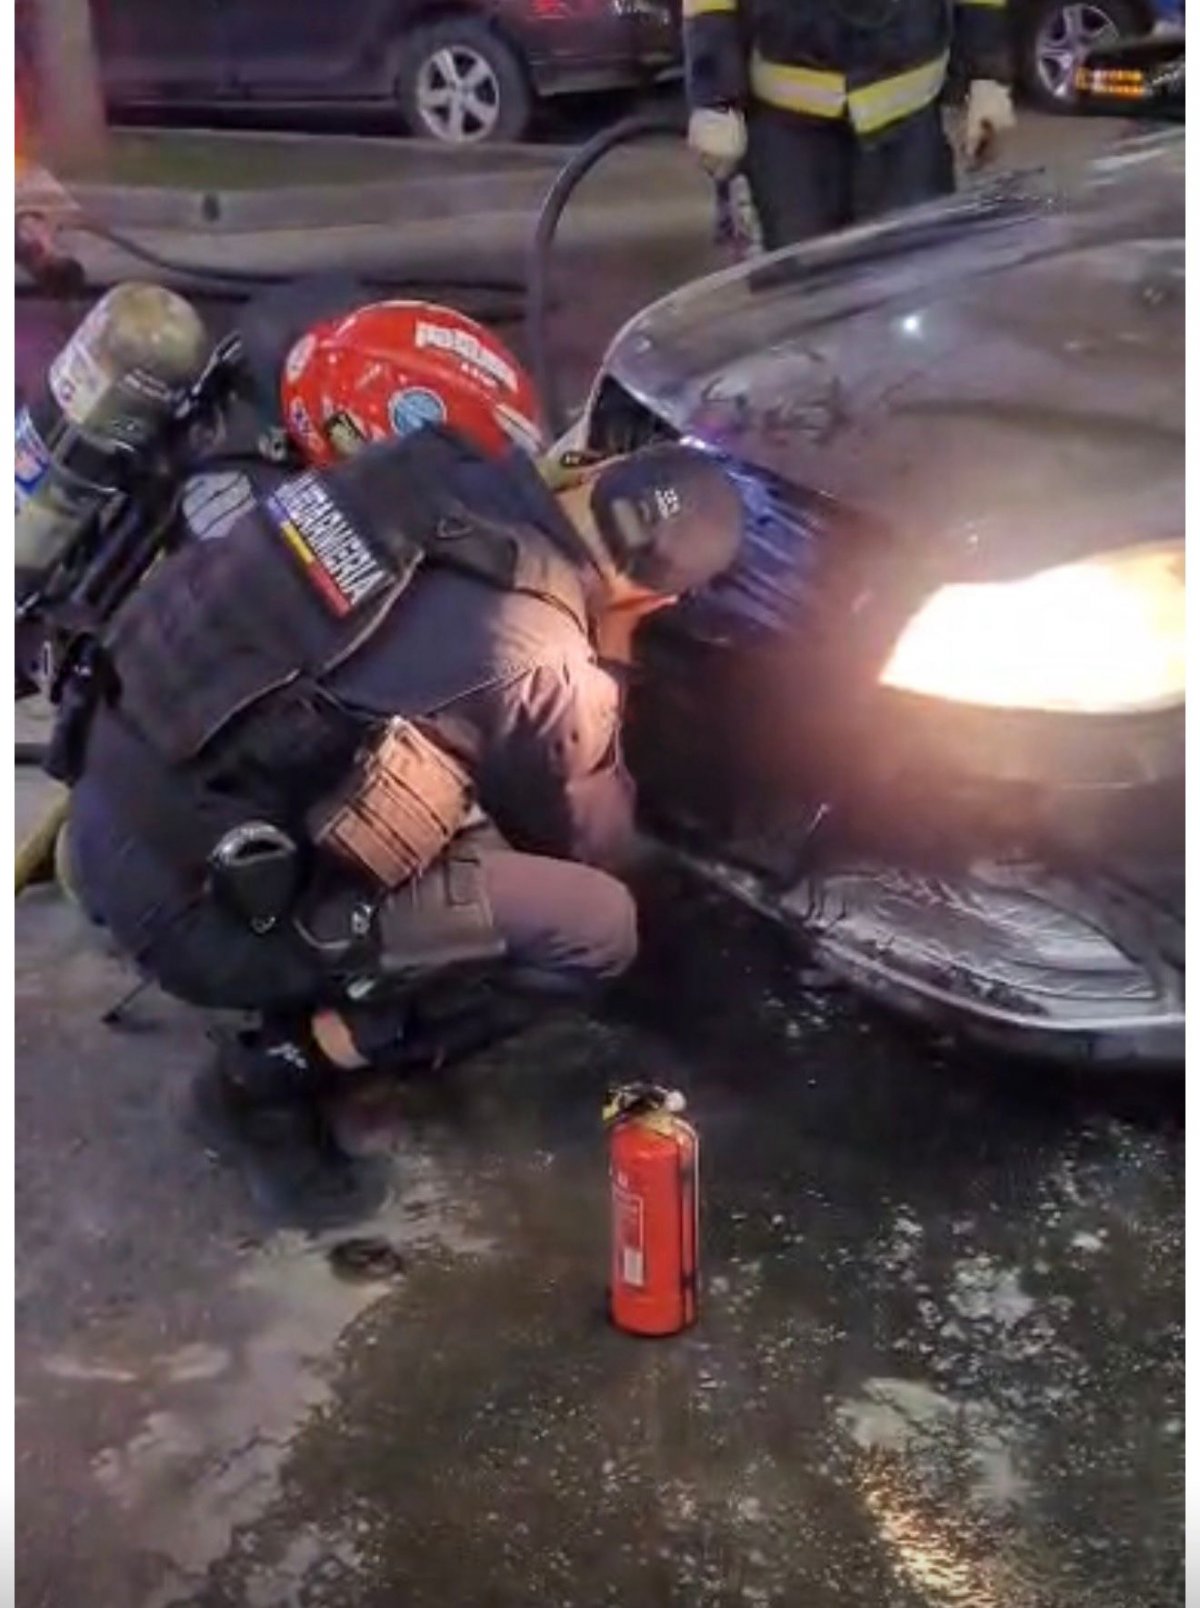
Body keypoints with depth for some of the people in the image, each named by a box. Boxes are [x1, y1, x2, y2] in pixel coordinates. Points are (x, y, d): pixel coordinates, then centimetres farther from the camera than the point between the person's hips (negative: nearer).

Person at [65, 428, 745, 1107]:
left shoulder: (429, 473, 0)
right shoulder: (542, 670, -17)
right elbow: (594, 846, 3)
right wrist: (610, 664, 9)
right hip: (200, 907, -8)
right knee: (601, 926, -3)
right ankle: (307, 1049, 4)